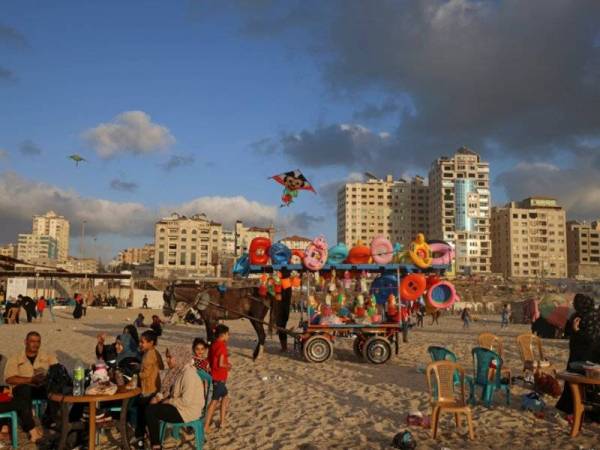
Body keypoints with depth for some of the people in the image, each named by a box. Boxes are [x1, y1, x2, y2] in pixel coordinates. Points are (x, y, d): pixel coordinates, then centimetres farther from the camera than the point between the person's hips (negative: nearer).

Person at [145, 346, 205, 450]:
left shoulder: (188, 374, -24)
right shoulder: (176, 370, 5)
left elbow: (186, 400, -28)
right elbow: (169, 390, 16)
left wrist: (168, 401, -16)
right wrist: (158, 397, -3)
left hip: (187, 411, -9)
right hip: (177, 405, 9)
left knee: (150, 410, -16)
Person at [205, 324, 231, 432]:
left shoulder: (214, 344, 8)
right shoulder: (221, 346, -19)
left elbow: (209, 361, 11)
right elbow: (221, 364, -24)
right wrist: (228, 366, -5)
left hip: (215, 376, 9)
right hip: (219, 377, -9)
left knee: (225, 397, 20)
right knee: (215, 401, -2)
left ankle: (222, 422, 24)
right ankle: (206, 426, 1)